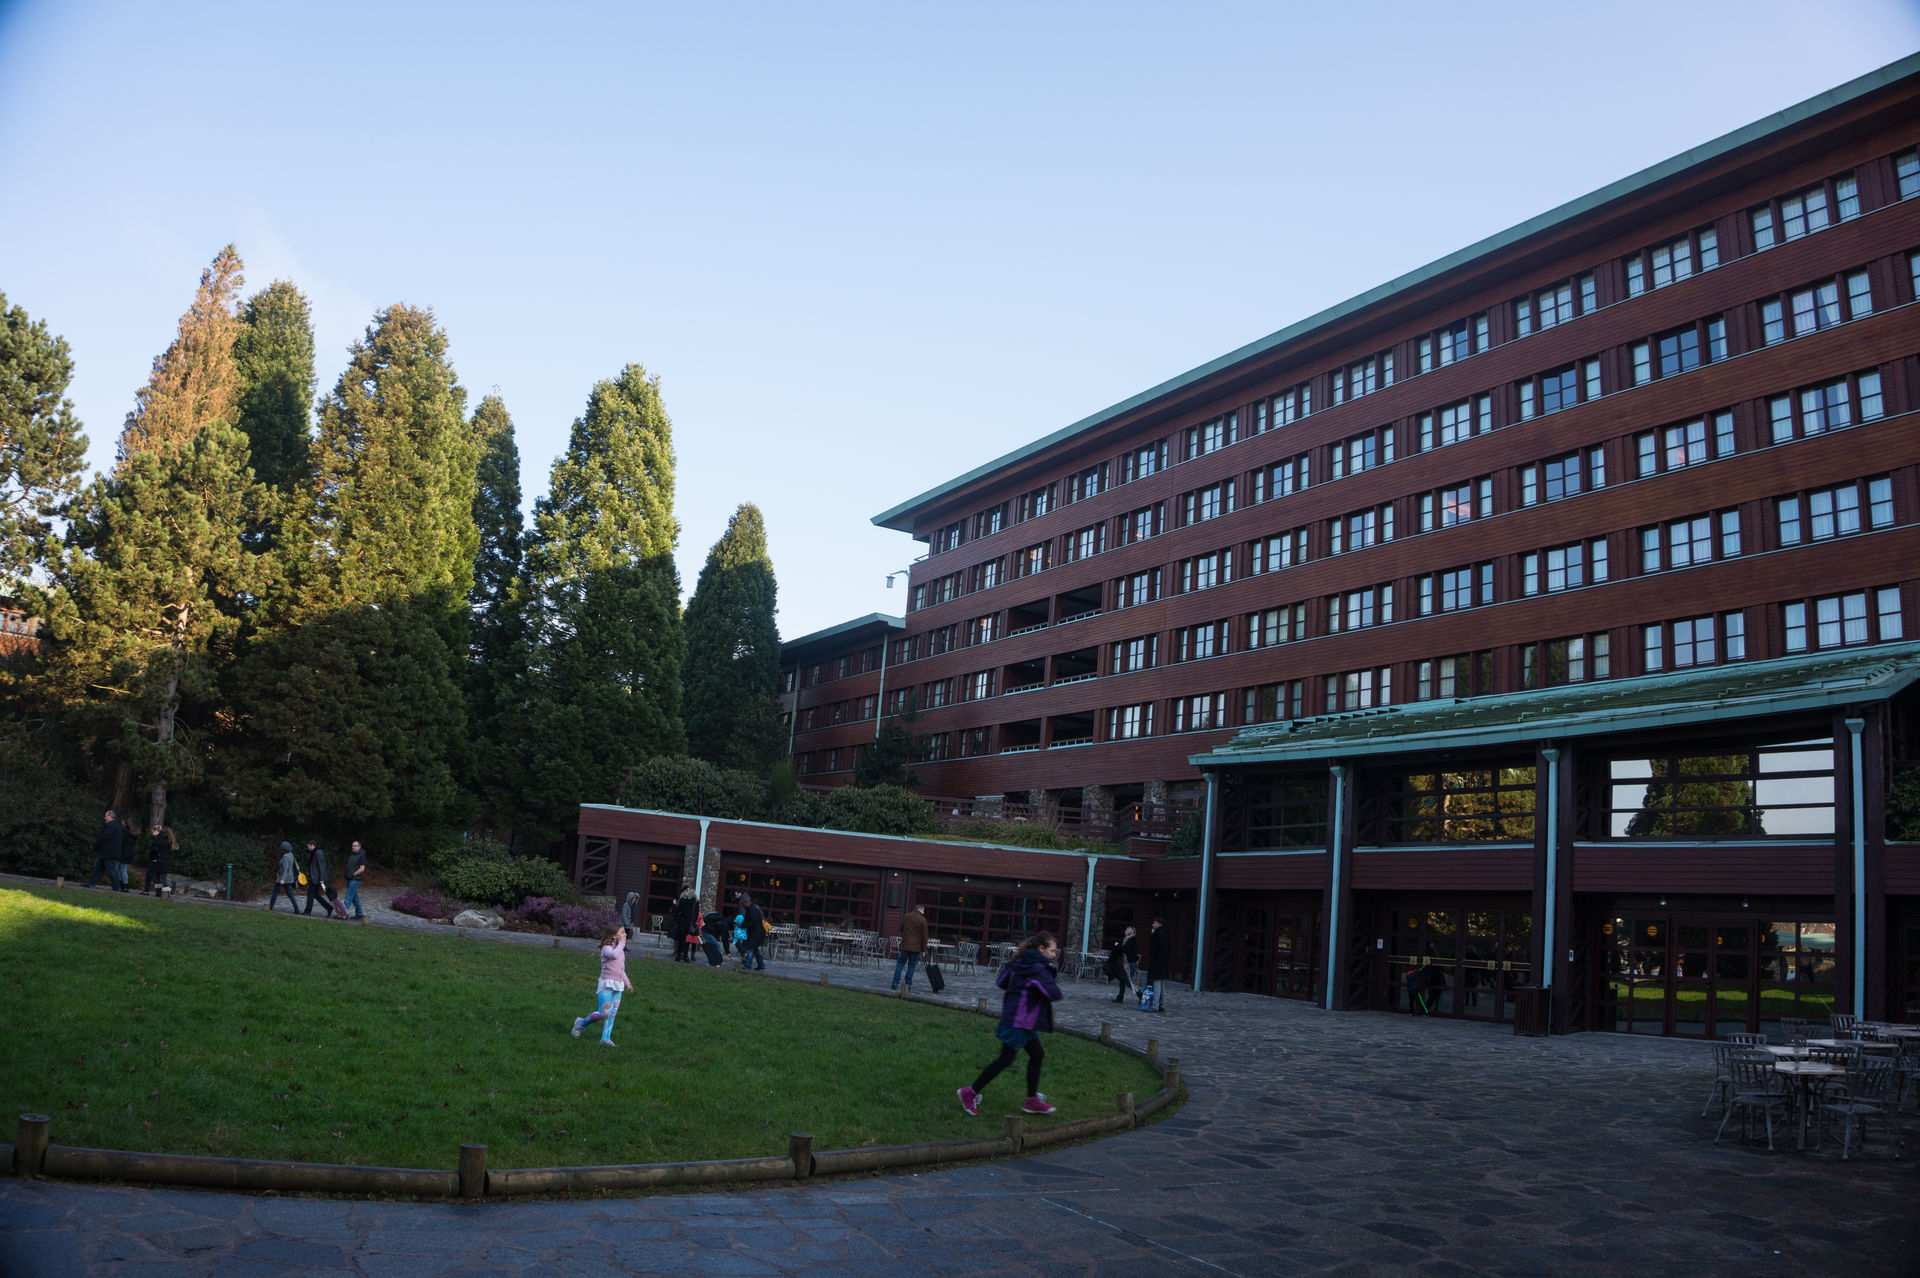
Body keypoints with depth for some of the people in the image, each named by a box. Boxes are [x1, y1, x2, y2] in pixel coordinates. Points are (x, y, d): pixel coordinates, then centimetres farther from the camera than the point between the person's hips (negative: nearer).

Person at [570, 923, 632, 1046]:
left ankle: (605, 1039, 7)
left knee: (612, 1013, 3)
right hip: (607, 984, -7)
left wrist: (627, 982, 19)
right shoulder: (606, 948, -10)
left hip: (618, 985, 7)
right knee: (603, 1013, -12)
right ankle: (581, 1023, 11)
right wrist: (621, 944, -20)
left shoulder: (620, 950, 15)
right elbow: (614, 955, -34)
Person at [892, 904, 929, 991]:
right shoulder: (922, 920, -5)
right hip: (916, 947, -3)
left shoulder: (906, 916, 7)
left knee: (900, 963, 8)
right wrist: (924, 950, 0)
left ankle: (895, 983, 2)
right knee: (911, 965, 4)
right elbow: (924, 936, -5)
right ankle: (908, 984, 3)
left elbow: (900, 929, 16)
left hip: (904, 945, 3)